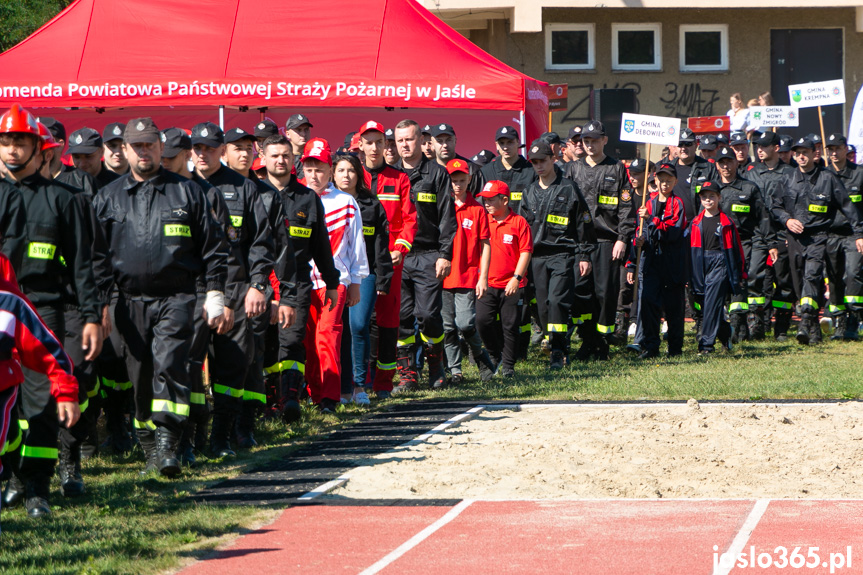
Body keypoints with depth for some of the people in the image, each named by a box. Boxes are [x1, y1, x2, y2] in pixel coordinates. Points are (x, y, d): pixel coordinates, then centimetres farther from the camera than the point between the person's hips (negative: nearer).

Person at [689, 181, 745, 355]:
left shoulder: (726, 222, 1)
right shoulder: (696, 222, 11)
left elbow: (735, 249, 3)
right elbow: (690, 248, 14)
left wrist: (737, 276, 2)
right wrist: (690, 275, 10)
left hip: (720, 264, -5)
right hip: (700, 266, 5)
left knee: (712, 304, -13)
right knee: (706, 307, 8)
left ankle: (706, 344, -15)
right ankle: (726, 332, 31)